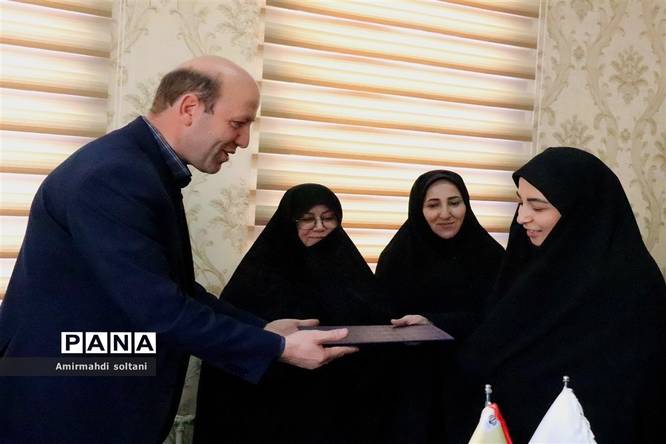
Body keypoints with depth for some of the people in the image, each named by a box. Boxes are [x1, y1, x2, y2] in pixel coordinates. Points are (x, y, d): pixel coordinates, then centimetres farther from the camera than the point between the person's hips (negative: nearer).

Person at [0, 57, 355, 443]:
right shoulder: (114, 174, -24)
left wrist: (261, 329, 2)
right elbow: (158, 309, -27)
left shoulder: (148, 169, 7)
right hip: (63, 407, -9)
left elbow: (174, 289, 9)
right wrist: (278, 348, -20)